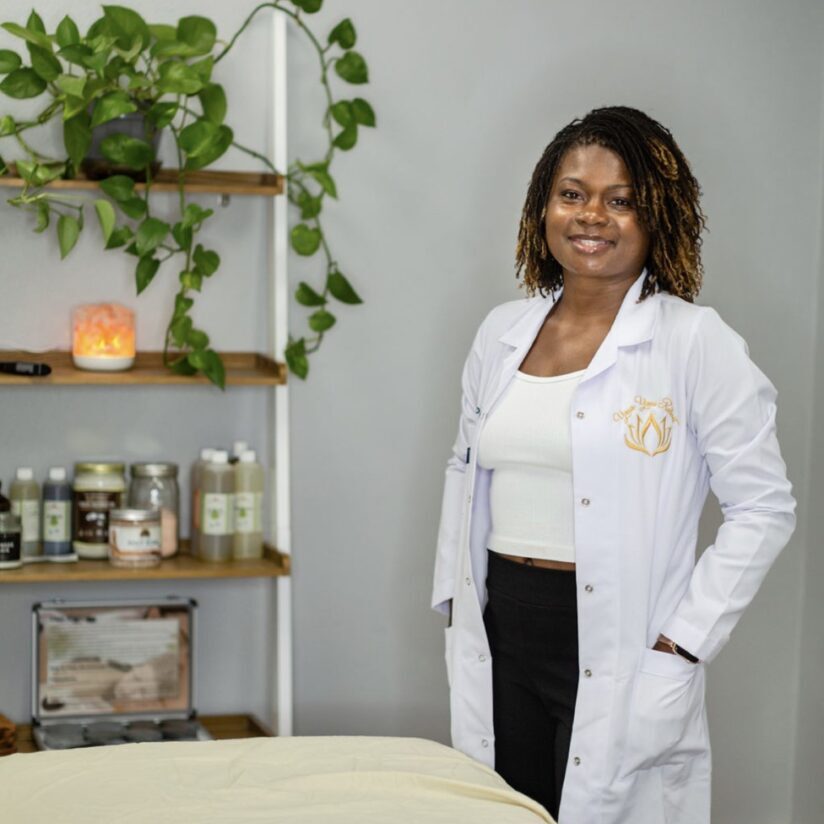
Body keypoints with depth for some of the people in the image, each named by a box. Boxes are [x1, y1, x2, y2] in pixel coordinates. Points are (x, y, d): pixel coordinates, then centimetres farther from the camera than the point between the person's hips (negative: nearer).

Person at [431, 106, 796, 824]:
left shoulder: (696, 341, -8)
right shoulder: (502, 332, 9)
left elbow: (764, 508, -9)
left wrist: (682, 645, -13)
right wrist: (455, 597, 11)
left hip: (621, 650, -5)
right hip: (503, 638, 5)